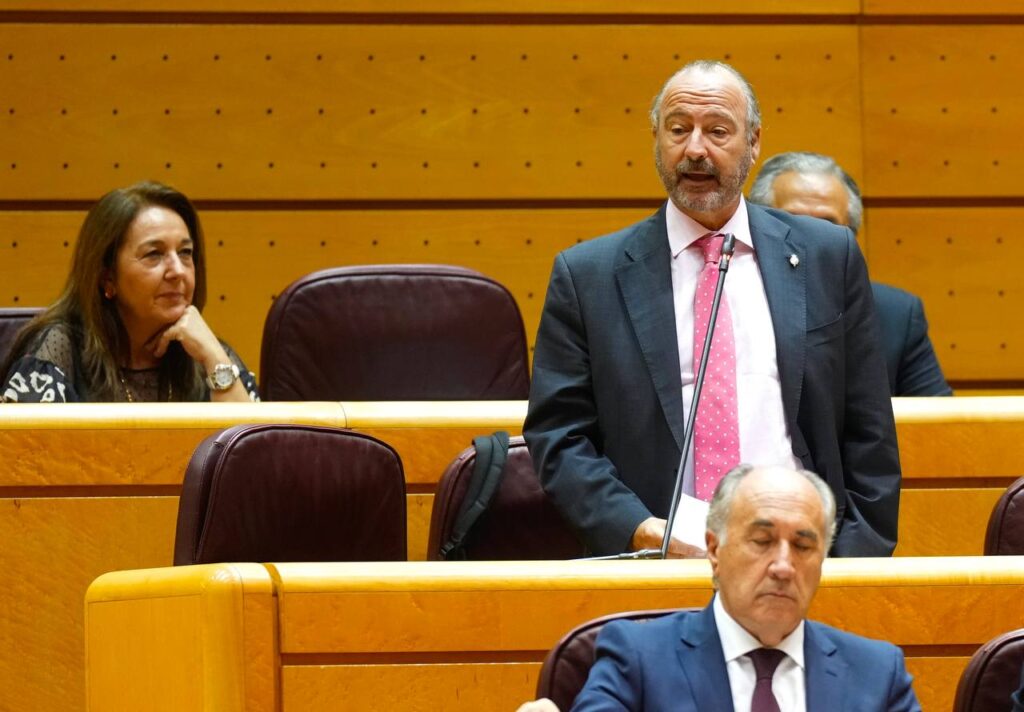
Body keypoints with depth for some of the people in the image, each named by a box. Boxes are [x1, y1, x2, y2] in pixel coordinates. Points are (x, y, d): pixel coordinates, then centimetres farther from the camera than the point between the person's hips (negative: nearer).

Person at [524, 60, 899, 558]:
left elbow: (868, 436, 13)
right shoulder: (587, 275, 9)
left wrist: (858, 555, 1)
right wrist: (638, 530, -10)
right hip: (657, 556, 0)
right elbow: (556, 436, 5)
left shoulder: (828, 257, 13)